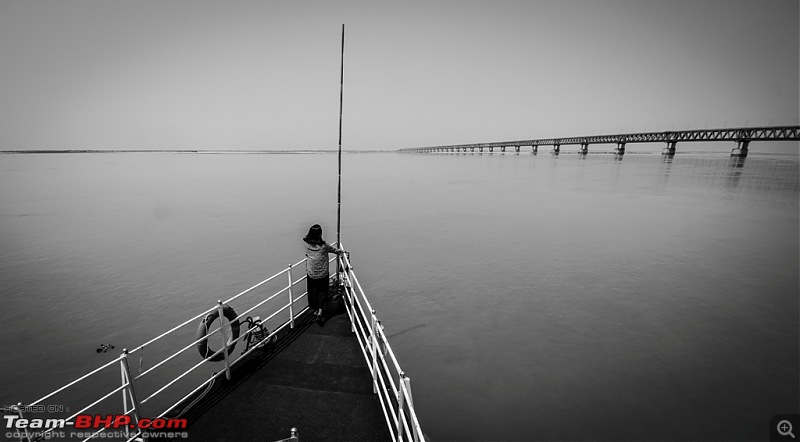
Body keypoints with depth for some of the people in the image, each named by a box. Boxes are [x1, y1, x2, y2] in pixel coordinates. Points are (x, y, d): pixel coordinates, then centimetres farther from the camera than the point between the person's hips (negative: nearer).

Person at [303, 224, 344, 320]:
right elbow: (334, 250, -3)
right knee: (322, 292, 13)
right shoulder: (323, 245, -20)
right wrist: (341, 251, 18)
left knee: (313, 291, 19)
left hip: (310, 273, 3)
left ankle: (315, 309, 33)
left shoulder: (307, 244, -10)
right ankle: (320, 311, 2)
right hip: (322, 274, -3)